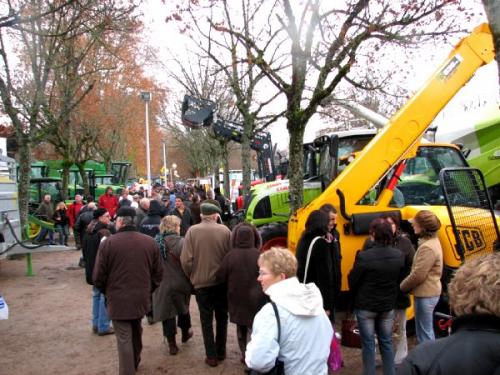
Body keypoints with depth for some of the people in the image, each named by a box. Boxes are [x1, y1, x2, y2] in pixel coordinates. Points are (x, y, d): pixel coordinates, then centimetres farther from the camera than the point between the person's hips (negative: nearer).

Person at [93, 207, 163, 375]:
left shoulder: (108, 243, -14)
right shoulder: (150, 242, -3)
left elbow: (98, 276, -8)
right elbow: (158, 273, 4)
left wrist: (107, 292, 12)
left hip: (119, 300, -4)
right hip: (142, 298, 5)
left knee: (124, 339, 4)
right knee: (136, 332, 25)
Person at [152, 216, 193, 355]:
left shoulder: (156, 242, -1)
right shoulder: (180, 242, -16)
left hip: (162, 285, 2)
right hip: (180, 283, -2)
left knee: (167, 312, 9)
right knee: (183, 308, 21)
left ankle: (172, 344, 11)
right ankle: (185, 333, 41)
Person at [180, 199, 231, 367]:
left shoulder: (192, 231, -11)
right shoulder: (225, 230, -10)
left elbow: (186, 260, -12)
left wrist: (192, 277, 5)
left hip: (201, 283, -1)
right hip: (222, 282, 1)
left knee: (206, 320, 12)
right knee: (221, 318, 18)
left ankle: (211, 356, 17)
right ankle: (221, 352, 29)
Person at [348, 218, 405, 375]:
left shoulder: (364, 256, -23)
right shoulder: (398, 256, -8)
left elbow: (352, 282, -12)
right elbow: (399, 280, 5)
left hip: (366, 306, -4)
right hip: (388, 306, 4)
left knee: (368, 344, 9)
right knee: (386, 343, 18)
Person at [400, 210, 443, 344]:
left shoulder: (427, 247, -23)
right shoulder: (432, 241, 8)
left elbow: (417, 275, -23)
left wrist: (401, 287, -8)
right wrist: (405, 285, 8)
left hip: (425, 295, -10)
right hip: (430, 292, 10)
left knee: (424, 334, 1)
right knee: (428, 331, 21)